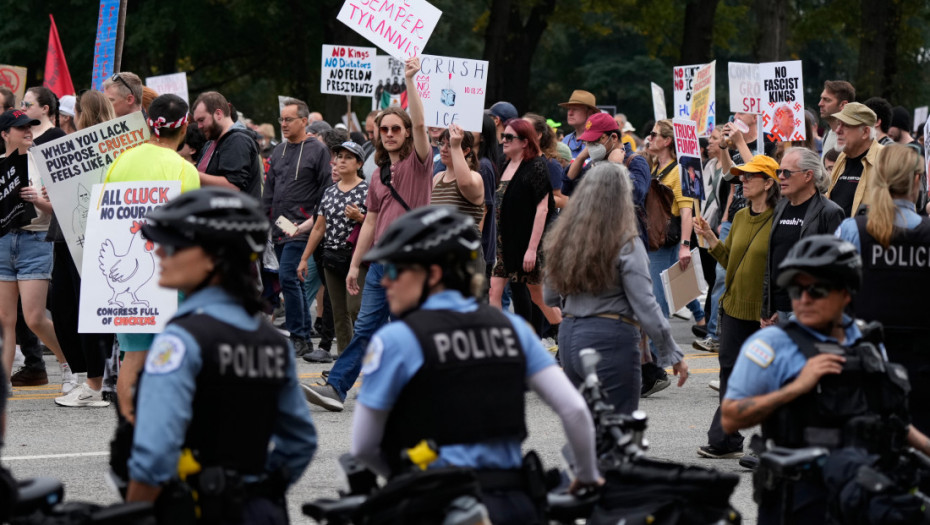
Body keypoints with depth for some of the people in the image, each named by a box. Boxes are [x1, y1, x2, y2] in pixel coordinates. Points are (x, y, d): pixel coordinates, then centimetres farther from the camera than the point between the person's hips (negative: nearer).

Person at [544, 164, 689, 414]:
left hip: (569, 336, 6)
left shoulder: (564, 238, 6)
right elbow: (645, 307, -13)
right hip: (612, 338, -6)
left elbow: (549, 297, 15)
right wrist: (672, 354, -6)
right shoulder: (626, 244, -11)